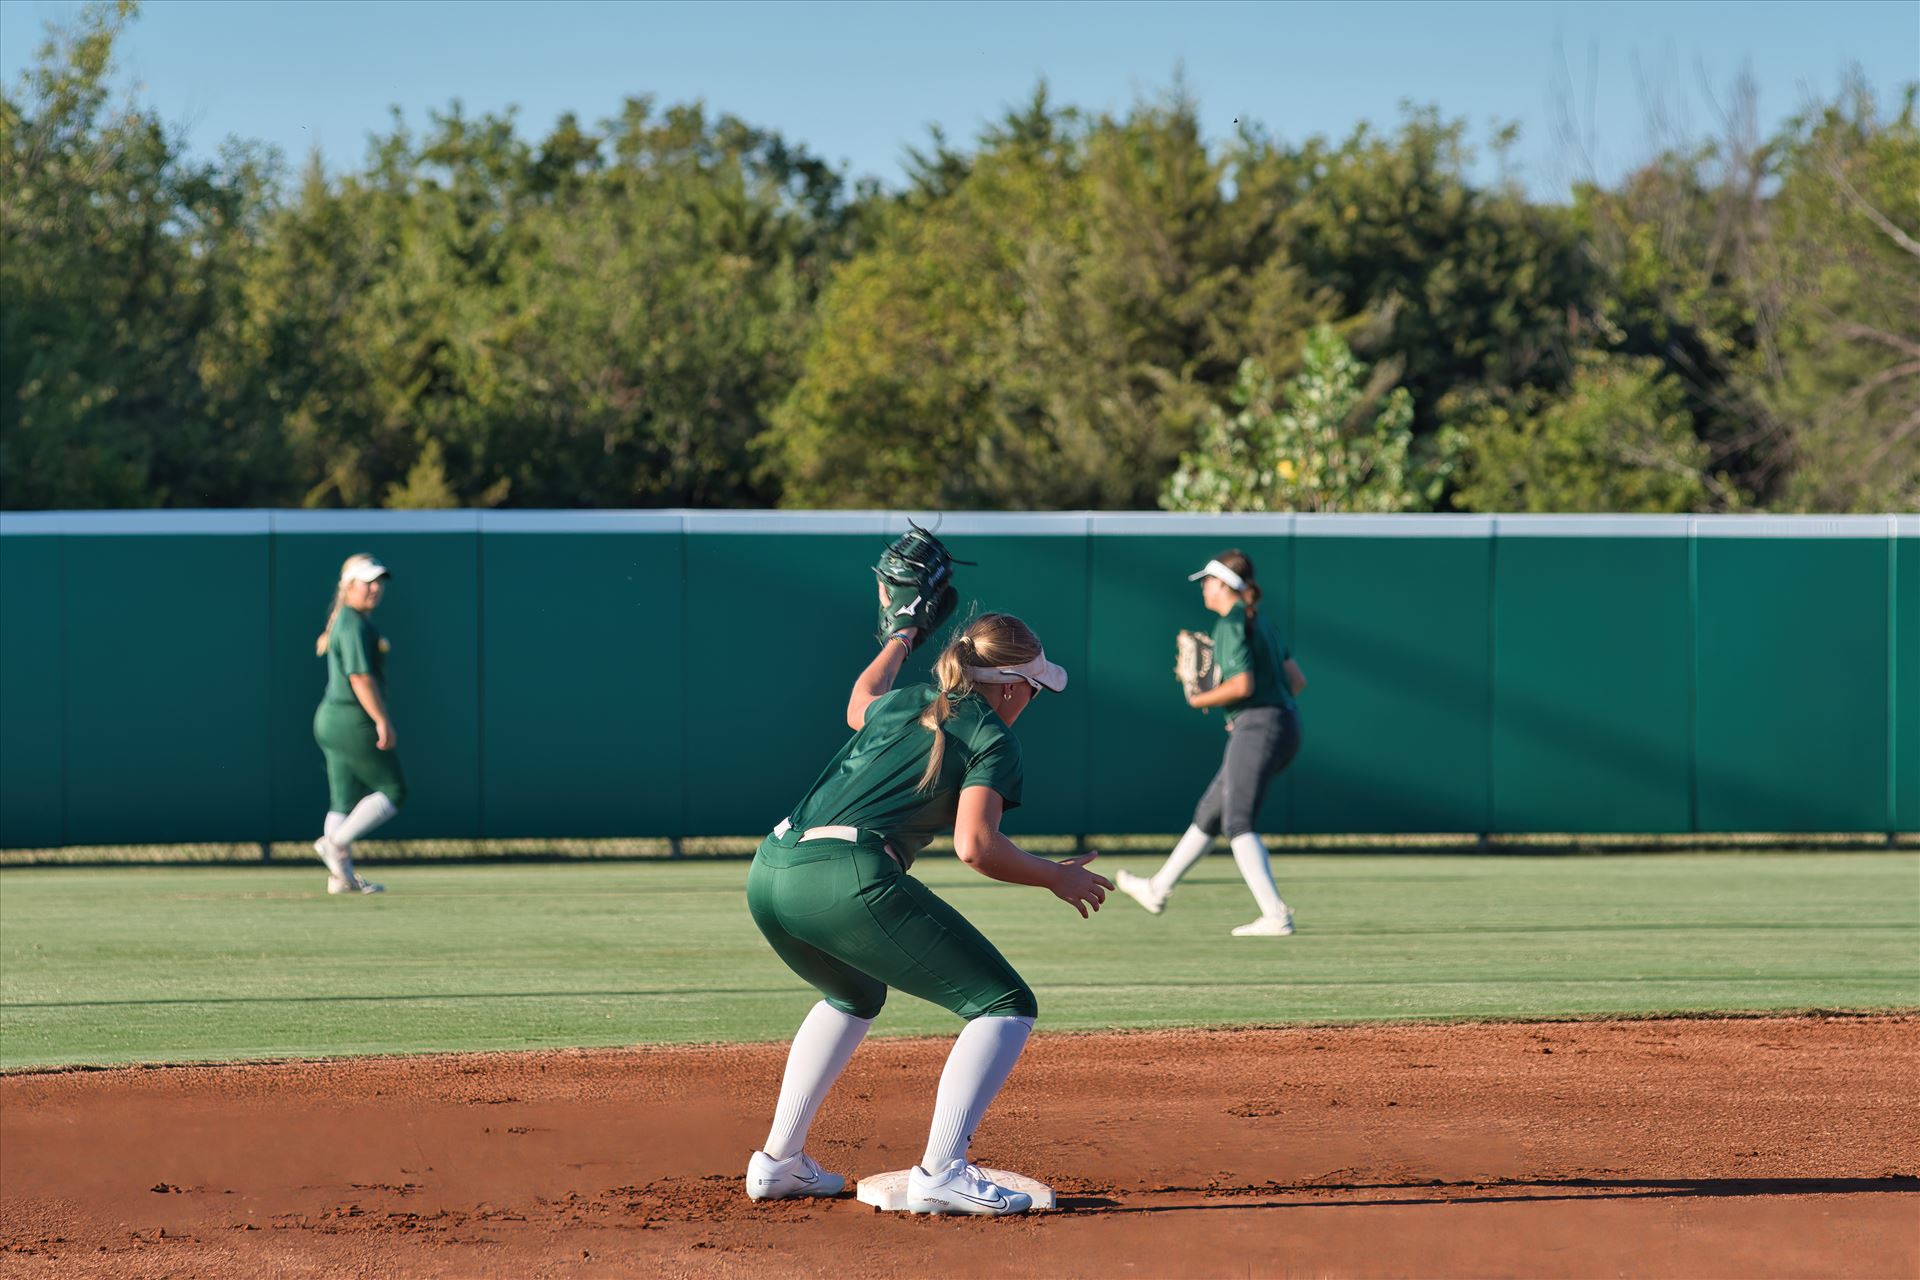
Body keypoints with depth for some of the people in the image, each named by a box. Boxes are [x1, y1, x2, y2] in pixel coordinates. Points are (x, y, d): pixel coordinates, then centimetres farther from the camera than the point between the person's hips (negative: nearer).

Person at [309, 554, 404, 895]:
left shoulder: (342, 621, 16)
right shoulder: (355, 626, -15)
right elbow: (360, 677, -23)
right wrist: (383, 721, -24)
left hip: (329, 719, 10)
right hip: (354, 721, -10)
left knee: (344, 801, 9)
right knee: (393, 791, -3)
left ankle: (342, 876, 7)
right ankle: (335, 843, -9)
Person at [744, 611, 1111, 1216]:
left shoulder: (903, 704, 27)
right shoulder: (992, 738, 6)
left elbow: (860, 703, 53)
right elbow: (975, 846, -8)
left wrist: (902, 638, 68)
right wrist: (1055, 876, 6)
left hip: (768, 874, 8)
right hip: (848, 879, -8)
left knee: (855, 996, 37)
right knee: (1006, 1005, -2)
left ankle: (778, 1162, 29)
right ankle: (941, 1171, -18)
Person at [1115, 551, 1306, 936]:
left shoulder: (1231, 625, -10)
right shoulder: (1260, 622, 18)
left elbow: (1243, 685, -21)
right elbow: (1297, 680, 18)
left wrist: (1199, 700, -5)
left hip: (1259, 728, -10)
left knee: (1239, 825, -14)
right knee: (1209, 814, 21)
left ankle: (1275, 916, -26)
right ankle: (1158, 889, 34)